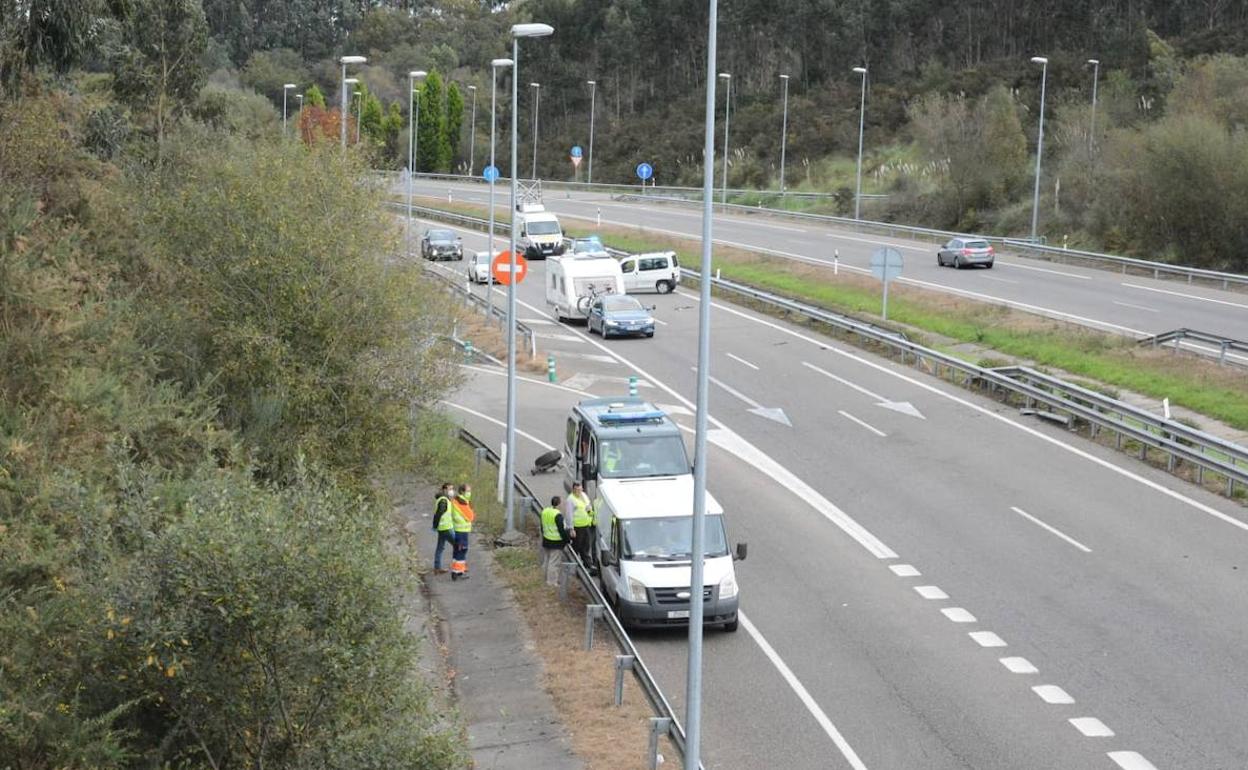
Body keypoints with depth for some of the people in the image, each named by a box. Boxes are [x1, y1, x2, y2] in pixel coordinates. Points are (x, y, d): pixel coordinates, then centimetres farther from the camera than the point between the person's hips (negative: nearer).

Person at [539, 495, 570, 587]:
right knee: (554, 562, 0)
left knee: (546, 561, 17)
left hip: (546, 540, 8)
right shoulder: (558, 515, -23)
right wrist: (567, 539, -7)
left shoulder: (544, 511, 2)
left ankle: (546, 578, 27)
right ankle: (552, 581, 4)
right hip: (556, 542, -8)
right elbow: (561, 530, -19)